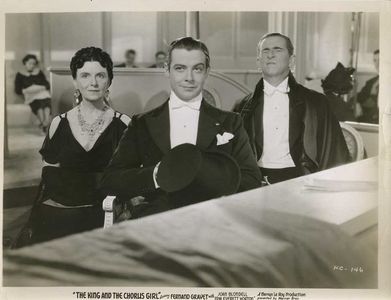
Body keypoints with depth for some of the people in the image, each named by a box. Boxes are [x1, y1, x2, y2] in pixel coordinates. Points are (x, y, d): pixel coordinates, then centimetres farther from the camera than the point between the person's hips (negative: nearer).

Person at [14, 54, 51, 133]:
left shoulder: (39, 73, 25)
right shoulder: (20, 75, 18)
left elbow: (47, 85, 16)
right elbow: (17, 90, 10)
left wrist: (41, 88, -5)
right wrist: (26, 90, -8)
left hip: (42, 92, 1)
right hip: (30, 95, -1)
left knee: (46, 100, -37)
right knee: (36, 102, -38)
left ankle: (46, 121, -58)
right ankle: (43, 122, -60)